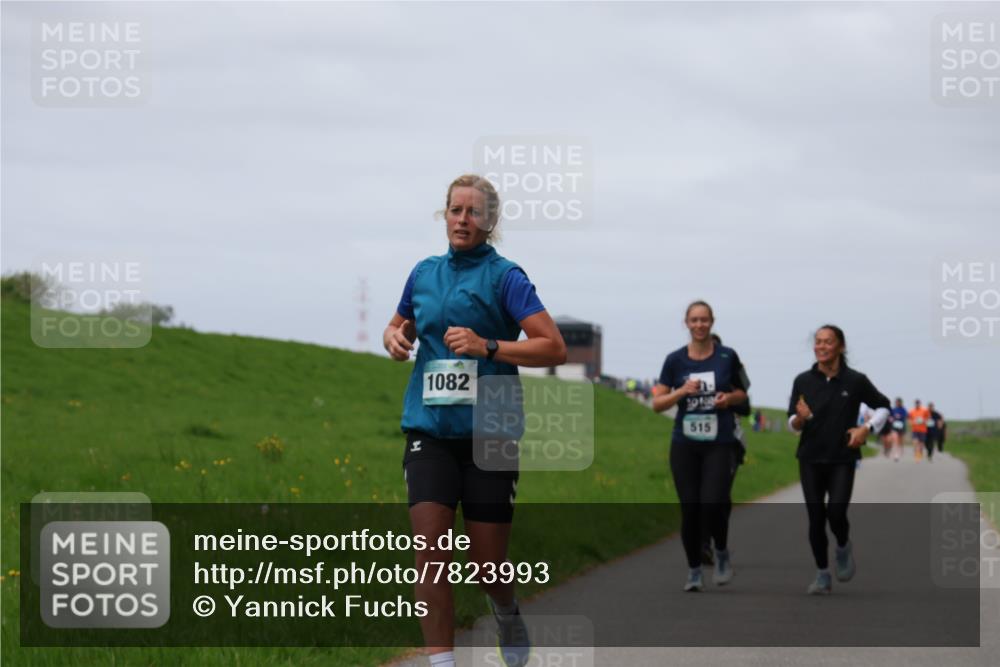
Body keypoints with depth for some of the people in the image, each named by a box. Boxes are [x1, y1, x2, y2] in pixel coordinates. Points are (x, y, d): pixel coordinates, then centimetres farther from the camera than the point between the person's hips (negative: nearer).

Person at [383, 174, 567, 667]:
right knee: (431, 546, -14)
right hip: (429, 429, 3)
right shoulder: (424, 273, 11)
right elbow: (400, 327, 29)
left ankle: (507, 611, 38)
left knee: (486, 564, 3)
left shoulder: (504, 276, -4)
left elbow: (555, 348, -11)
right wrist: (393, 337, 5)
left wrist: (487, 346, -21)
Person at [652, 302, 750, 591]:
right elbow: (657, 403, 2)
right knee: (689, 509, 1)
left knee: (713, 503, -15)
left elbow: (742, 394, 13)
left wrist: (729, 398, -9)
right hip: (685, 444, 1)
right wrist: (682, 391, -15)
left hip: (721, 443, -1)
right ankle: (694, 570, 15)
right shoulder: (675, 360, 1)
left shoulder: (727, 356, 1)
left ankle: (721, 553, 14)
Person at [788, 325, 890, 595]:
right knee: (816, 518, 0)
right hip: (811, 460, 2)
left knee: (836, 513, -15)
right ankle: (822, 575, 15)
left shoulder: (855, 381, -5)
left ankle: (843, 547, 18)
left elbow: (883, 406, 10)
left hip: (842, 460, -2)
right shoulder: (803, 381, -2)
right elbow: (793, 425, 2)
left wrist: (867, 428, -7)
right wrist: (801, 418, -21)